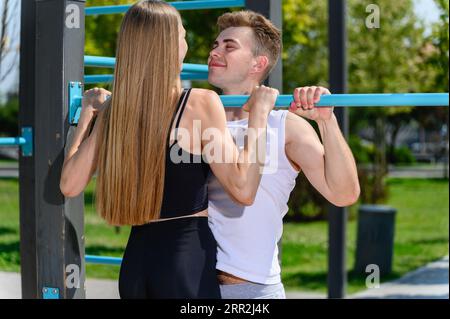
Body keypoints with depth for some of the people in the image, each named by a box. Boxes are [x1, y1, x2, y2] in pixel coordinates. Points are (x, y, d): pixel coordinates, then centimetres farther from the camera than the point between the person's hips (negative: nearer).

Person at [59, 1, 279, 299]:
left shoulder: (114, 109, 2)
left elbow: (70, 184, 7)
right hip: (188, 261, -6)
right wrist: (259, 113, -8)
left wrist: (87, 114, 16)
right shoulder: (200, 103, -12)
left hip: (136, 257, 6)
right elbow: (243, 188, -17)